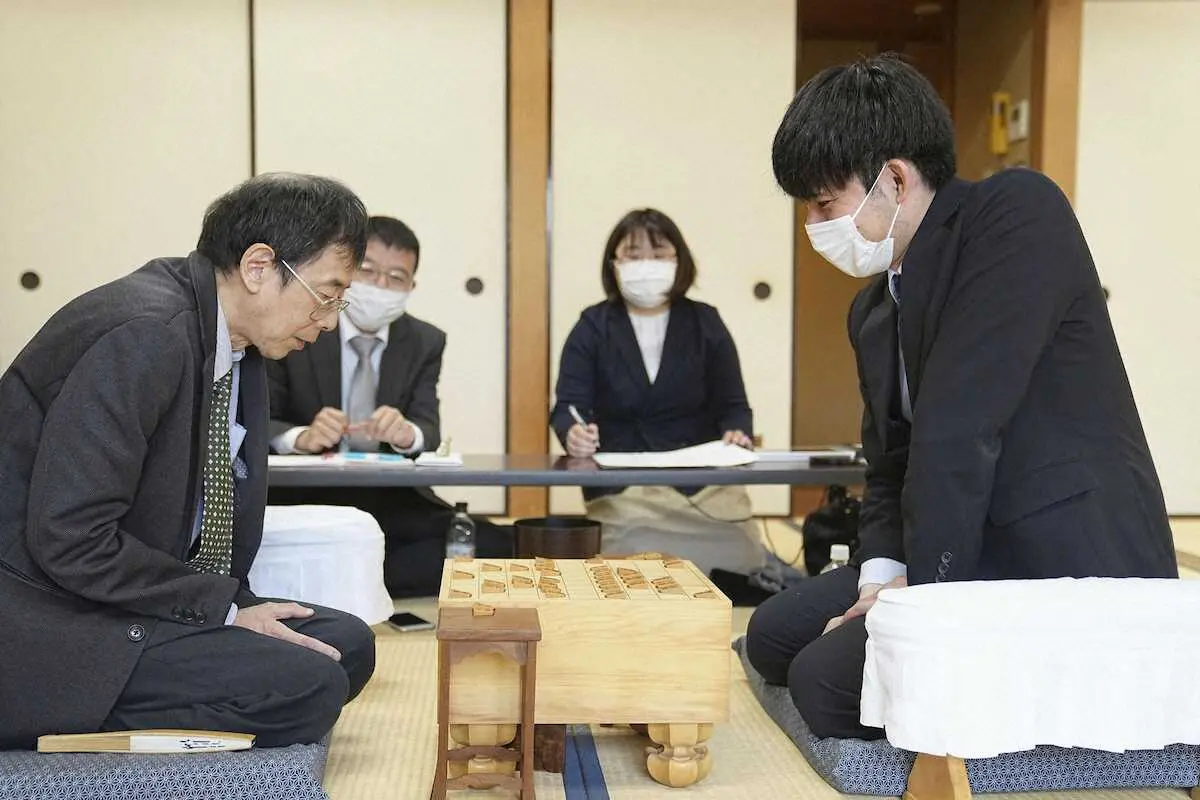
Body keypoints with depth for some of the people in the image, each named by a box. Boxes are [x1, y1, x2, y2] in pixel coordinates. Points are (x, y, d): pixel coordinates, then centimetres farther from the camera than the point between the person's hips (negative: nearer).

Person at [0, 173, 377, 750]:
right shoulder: (143, 331, -21)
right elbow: (69, 539, -24)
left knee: (345, 643, 3)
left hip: (128, 596, 10)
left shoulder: (236, 344, 8)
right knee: (307, 686, -20)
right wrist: (223, 609, -16)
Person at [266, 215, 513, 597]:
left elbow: (429, 432, -1)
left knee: (496, 544, -18)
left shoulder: (425, 342, 8)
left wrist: (406, 433, -27)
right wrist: (302, 437, -28)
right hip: (305, 498, -4)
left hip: (392, 501, 5)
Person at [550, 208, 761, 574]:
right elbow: (568, 405, -3)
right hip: (619, 489, -1)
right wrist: (574, 434, -28)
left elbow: (733, 405, 8)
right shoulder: (592, 328, 7)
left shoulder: (706, 324, 11)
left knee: (738, 559, -22)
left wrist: (736, 434, -16)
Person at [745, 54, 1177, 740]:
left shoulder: (1018, 213, -15)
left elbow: (960, 426, -21)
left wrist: (925, 587, -18)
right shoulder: (874, 309, 13)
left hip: (1079, 560, -9)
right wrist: (884, 572, -4)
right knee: (774, 635, 9)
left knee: (827, 679, -19)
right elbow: (891, 465, 15)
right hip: (974, 557, 10)